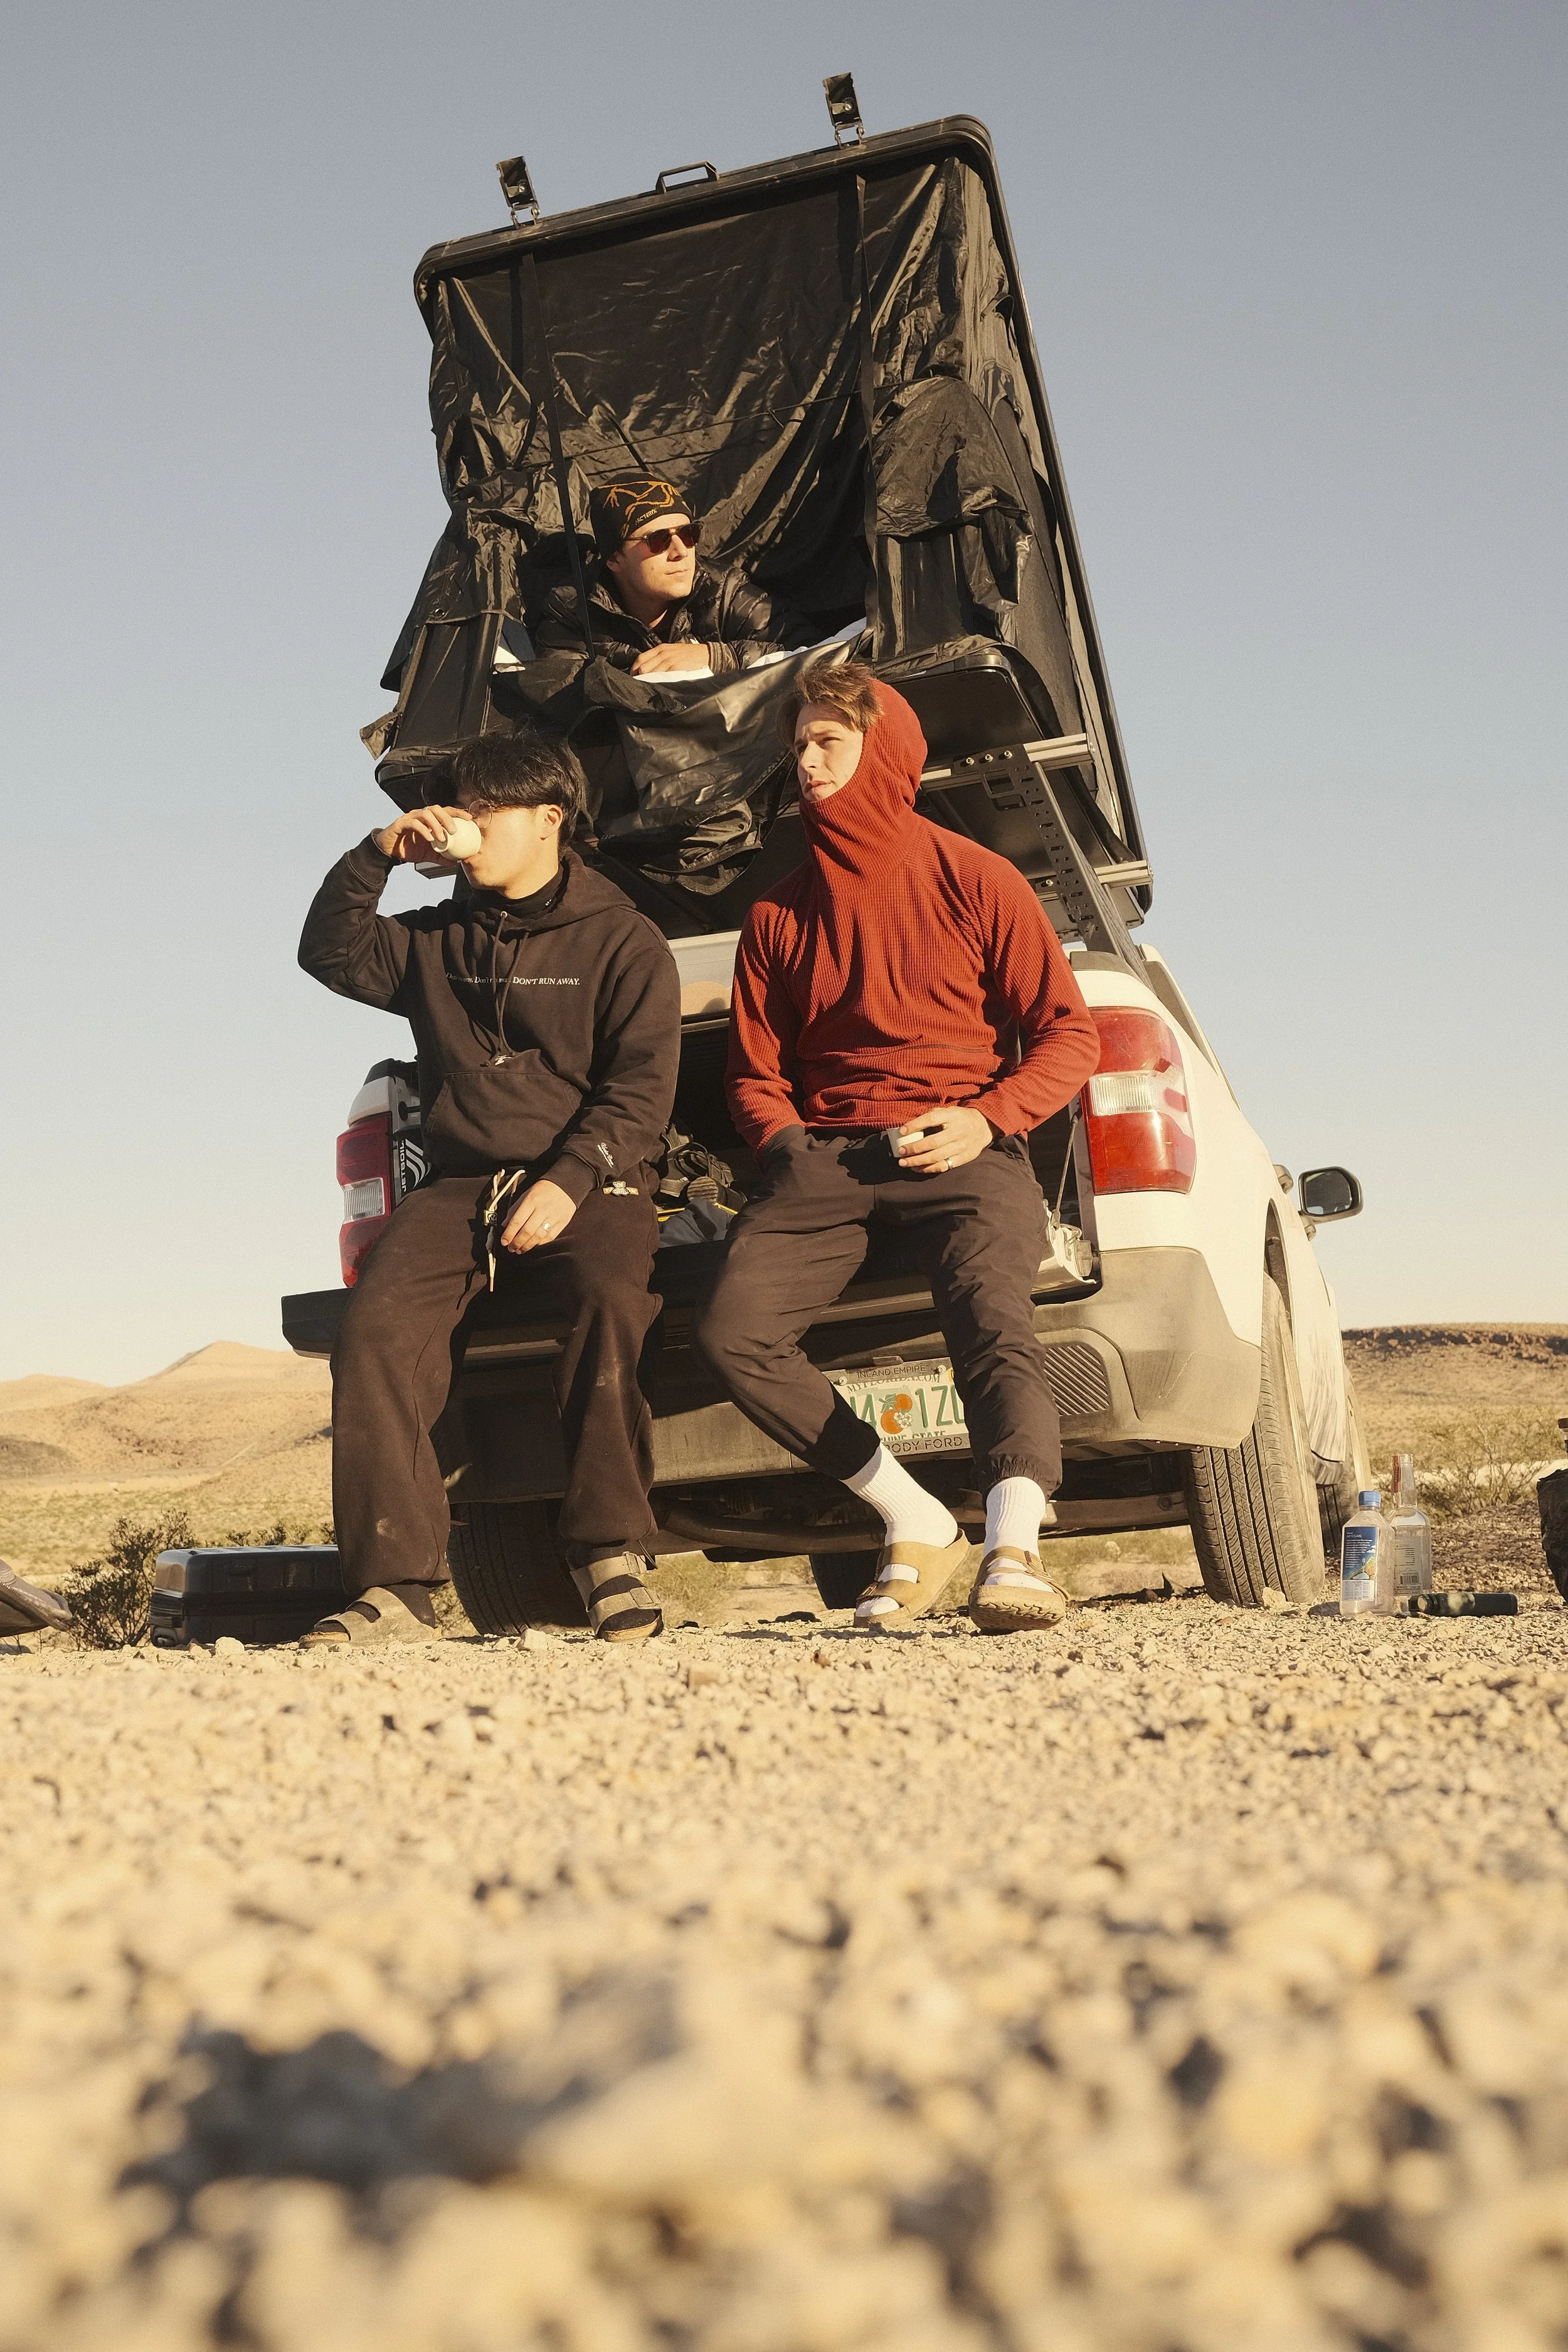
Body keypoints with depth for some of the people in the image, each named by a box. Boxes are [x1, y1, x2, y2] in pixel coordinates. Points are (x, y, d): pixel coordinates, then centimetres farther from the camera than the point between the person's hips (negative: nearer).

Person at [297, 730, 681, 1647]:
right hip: (459, 1184, 4)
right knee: (377, 1330, -25)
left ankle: (613, 1554, -27)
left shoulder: (622, 941, 6)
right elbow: (333, 953, 22)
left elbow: (641, 1086, -4)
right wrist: (376, 856, 9)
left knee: (613, 1303, -36)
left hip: (584, 1185, -3)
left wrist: (569, 1180, -18)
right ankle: (398, 1586, -24)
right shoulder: (441, 941, 23)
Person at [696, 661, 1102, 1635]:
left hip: (962, 1151, -3)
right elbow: (756, 1071, 22)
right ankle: (918, 1526, -15)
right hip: (828, 1153, 3)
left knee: (995, 1320, -32)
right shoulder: (779, 915, 19)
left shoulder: (974, 879, 7)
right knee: (732, 1331, -21)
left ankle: (1015, 1553, -44)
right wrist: (789, 1146, 0)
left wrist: (986, 1121, -12)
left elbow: (1068, 1034, 5)